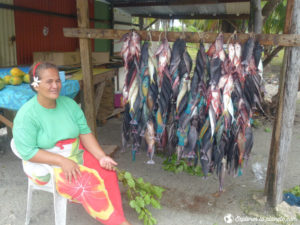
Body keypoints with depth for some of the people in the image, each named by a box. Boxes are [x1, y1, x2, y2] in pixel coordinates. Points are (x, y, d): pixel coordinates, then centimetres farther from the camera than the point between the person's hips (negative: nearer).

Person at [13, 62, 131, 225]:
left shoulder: (69, 104, -1)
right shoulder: (26, 115, -16)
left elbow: (85, 132, -2)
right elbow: (27, 152, -19)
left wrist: (102, 157, -16)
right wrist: (62, 161, -28)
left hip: (77, 155, 5)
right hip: (46, 164, -5)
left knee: (107, 172, -19)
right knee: (85, 184, -27)